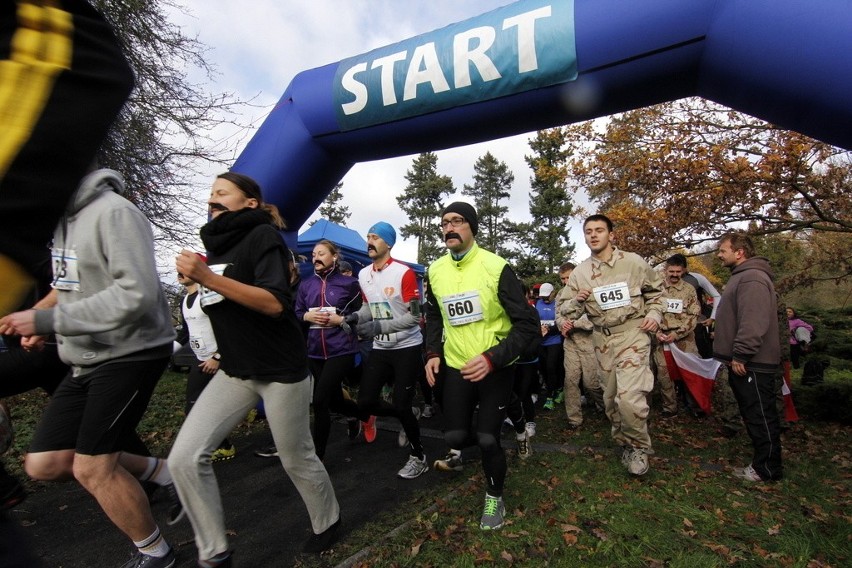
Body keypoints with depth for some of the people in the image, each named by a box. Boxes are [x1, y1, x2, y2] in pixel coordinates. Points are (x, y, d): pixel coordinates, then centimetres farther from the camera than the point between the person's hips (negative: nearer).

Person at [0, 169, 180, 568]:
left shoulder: (113, 213, -18)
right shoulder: (63, 219, 11)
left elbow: (136, 294, -28)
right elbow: (76, 284, 19)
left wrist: (49, 320, -24)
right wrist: (39, 317, 1)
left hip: (131, 354, -9)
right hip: (86, 361, 9)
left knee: (92, 469, -2)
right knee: (44, 464, 10)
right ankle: (158, 471, 26)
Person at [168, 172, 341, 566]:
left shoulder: (262, 235, -11)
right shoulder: (217, 243, 12)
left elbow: (274, 303, -25)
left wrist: (207, 277, -26)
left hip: (280, 369, -7)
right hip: (234, 371, 7)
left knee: (296, 459, 9)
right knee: (185, 458, -2)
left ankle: (327, 522, 37)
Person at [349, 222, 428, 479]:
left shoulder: (404, 273, -17)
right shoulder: (363, 275, 5)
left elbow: (414, 316, -18)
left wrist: (379, 326, -25)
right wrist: (356, 316, -6)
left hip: (407, 348, -6)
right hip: (380, 348, 7)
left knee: (402, 405, -1)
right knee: (366, 401, 5)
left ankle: (418, 457, 25)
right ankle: (406, 418, 33)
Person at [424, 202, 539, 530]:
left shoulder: (496, 267, -17)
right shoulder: (435, 271, -2)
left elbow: (528, 325, -16)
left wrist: (491, 359, -28)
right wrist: (433, 352, 2)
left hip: (495, 367, -4)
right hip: (456, 366, 4)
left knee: (488, 439, 0)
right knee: (455, 437, 7)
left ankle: (495, 497, 32)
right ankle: (483, 439, 45)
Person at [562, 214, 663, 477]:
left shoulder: (633, 262, -4)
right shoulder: (579, 273, 2)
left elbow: (656, 290, 11)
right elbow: (568, 313, 4)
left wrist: (655, 314, -5)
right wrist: (577, 300, -16)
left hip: (633, 333, -3)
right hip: (602, 339, 4)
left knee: (629, 396, -15)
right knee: (611, 397, 13)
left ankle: (638, 446, 13)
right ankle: (623, 441, 38)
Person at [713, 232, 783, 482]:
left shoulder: (752, 279, -18)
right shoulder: (741, 276, 17)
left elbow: (753, 323, -27)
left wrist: (740, 355, -24)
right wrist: (736, 356, 23)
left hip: (752, 364, -11)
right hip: (743, 362, 11)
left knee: (761, 417, 1)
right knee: (754, 415, 17)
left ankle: (767, 469, 12)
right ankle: (761, 463, 28)